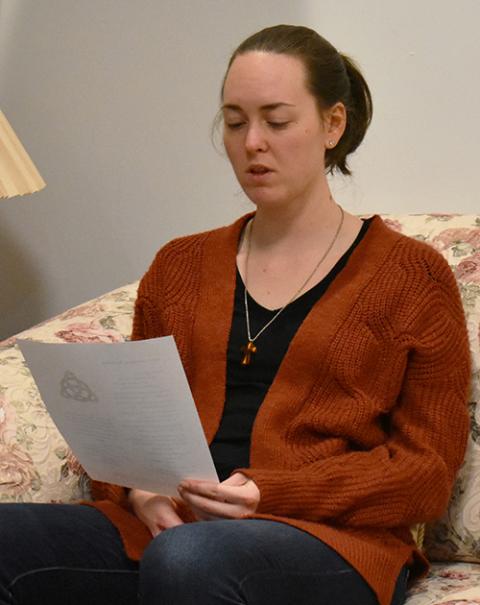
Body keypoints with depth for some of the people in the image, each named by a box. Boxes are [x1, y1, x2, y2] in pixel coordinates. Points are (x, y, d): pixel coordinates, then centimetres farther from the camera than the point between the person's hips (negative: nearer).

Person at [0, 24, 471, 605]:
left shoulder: (412, 276, 9)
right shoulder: (179, 266, 21)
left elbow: (427, 469, 2)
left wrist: (271, 495, -12)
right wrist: (140, 492, -4)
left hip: (329, 540, -4)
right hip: (162, 529, 4)